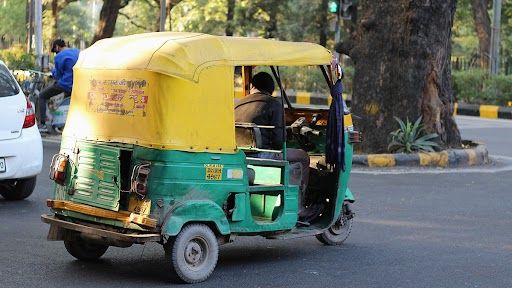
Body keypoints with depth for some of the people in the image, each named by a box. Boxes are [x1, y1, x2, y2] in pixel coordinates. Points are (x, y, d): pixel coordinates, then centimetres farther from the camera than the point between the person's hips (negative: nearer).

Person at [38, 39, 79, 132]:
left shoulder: (59, 56, -12)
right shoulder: (78, 52, 9)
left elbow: (58, 75, -8)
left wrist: (53, 69, 13)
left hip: (66, 85, -7)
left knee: (42, 96, 7)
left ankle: (43, 125, -3)